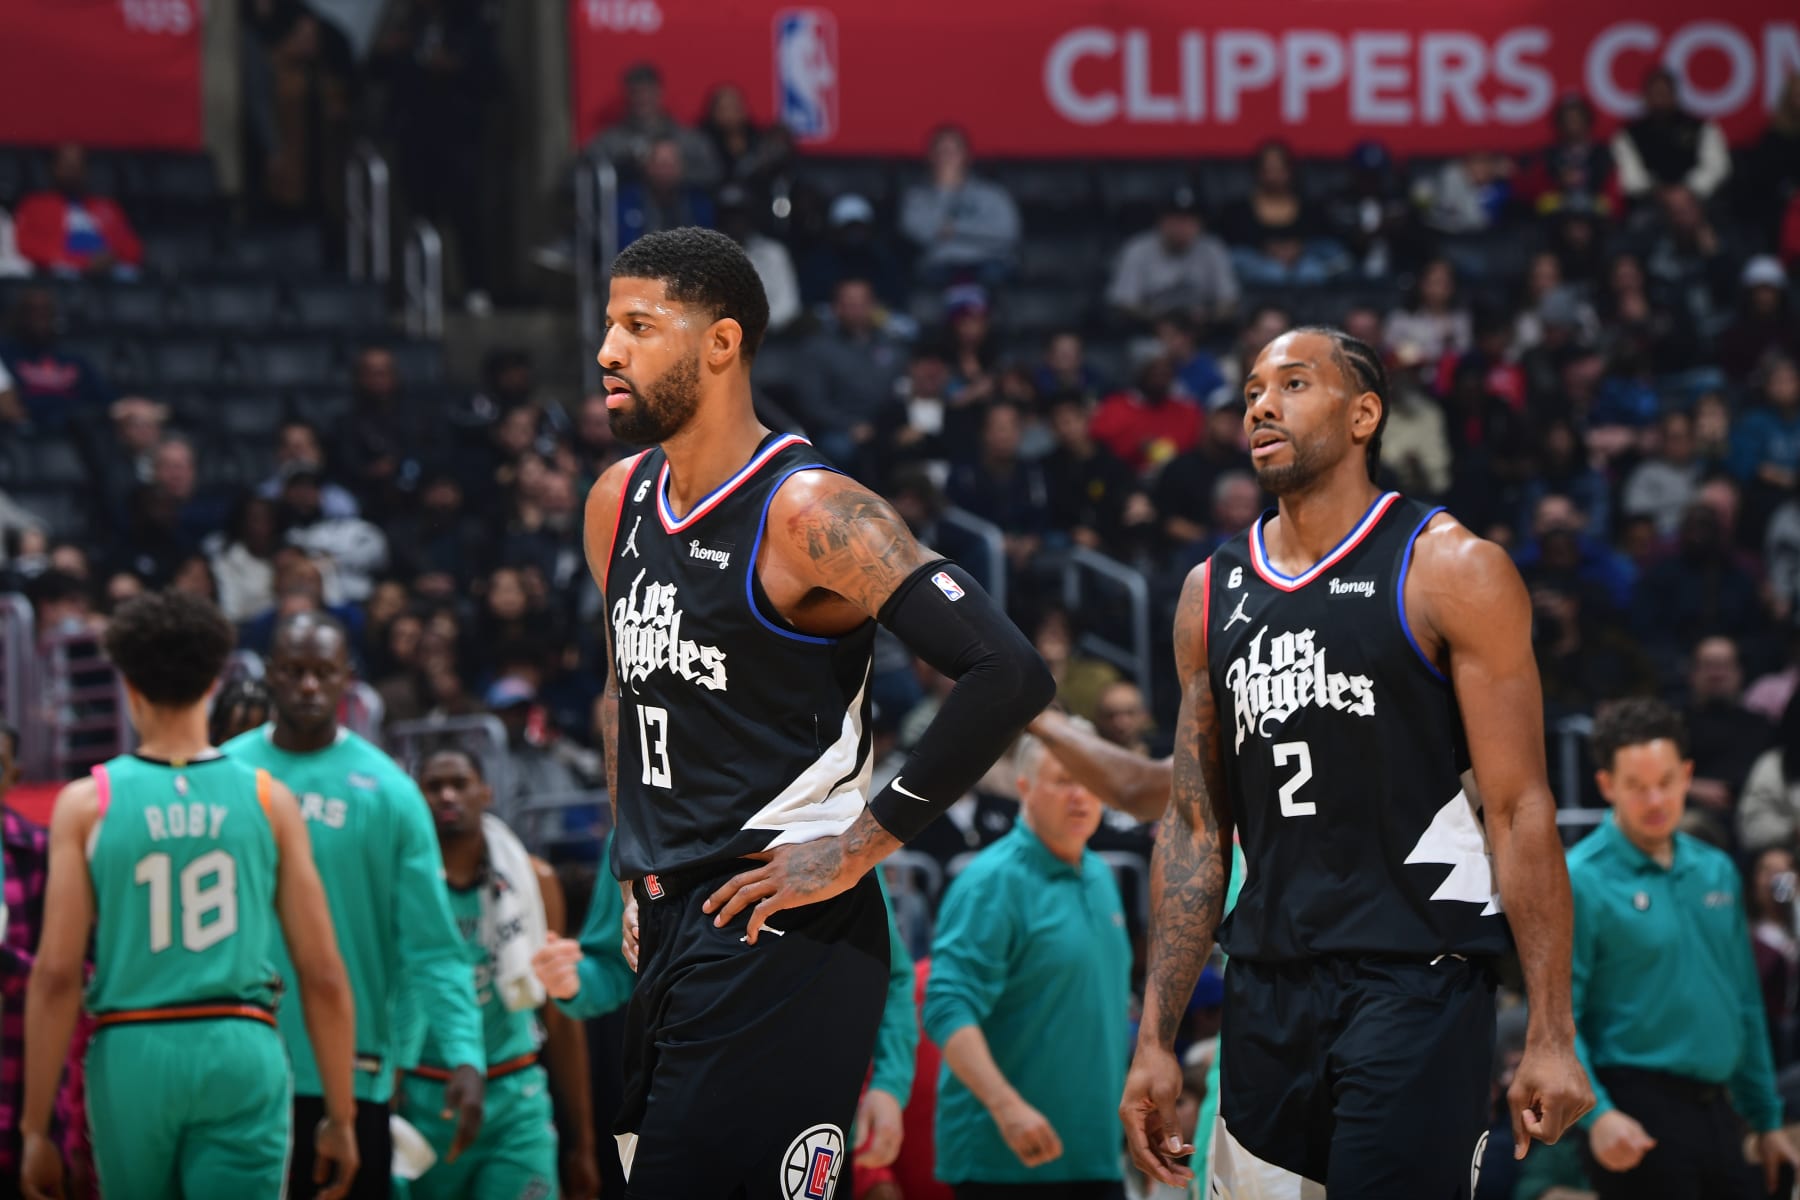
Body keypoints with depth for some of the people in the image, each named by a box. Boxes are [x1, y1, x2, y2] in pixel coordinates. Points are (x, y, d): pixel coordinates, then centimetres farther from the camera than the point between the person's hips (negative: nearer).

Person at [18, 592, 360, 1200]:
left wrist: (36, 1127, 1)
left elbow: (56, 974, -3)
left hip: (130, 1056, 0)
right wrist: (340, 1118, 11)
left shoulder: (87, 804, 1)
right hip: (243, 1055, 0)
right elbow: (323, 973, 3)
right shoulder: (268, 800, 4)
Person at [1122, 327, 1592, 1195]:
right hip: (1267, 993, 5)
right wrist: (1155, 1041, 9)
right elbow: (1195, 828, 15)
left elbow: (1521, 811, -6)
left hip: (1416, 987, -5)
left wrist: (1550, 1036, -13)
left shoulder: (1450, 571, -3)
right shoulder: (1213, 593, 13)